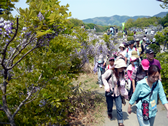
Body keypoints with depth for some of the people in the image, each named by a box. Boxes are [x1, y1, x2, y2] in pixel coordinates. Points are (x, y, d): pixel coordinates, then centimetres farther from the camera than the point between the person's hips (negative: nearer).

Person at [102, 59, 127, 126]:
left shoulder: (122, 74, -6)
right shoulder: (110, 72, -22)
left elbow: (122, 85, 4)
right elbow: (103, 77, -8)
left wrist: (125, 92, -8)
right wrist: (107, 86, -17)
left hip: (117, 93, 3)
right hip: (109, 92, -3)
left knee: (119, 108, 1)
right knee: (110, 105, 18)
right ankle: (109, 113, 53)